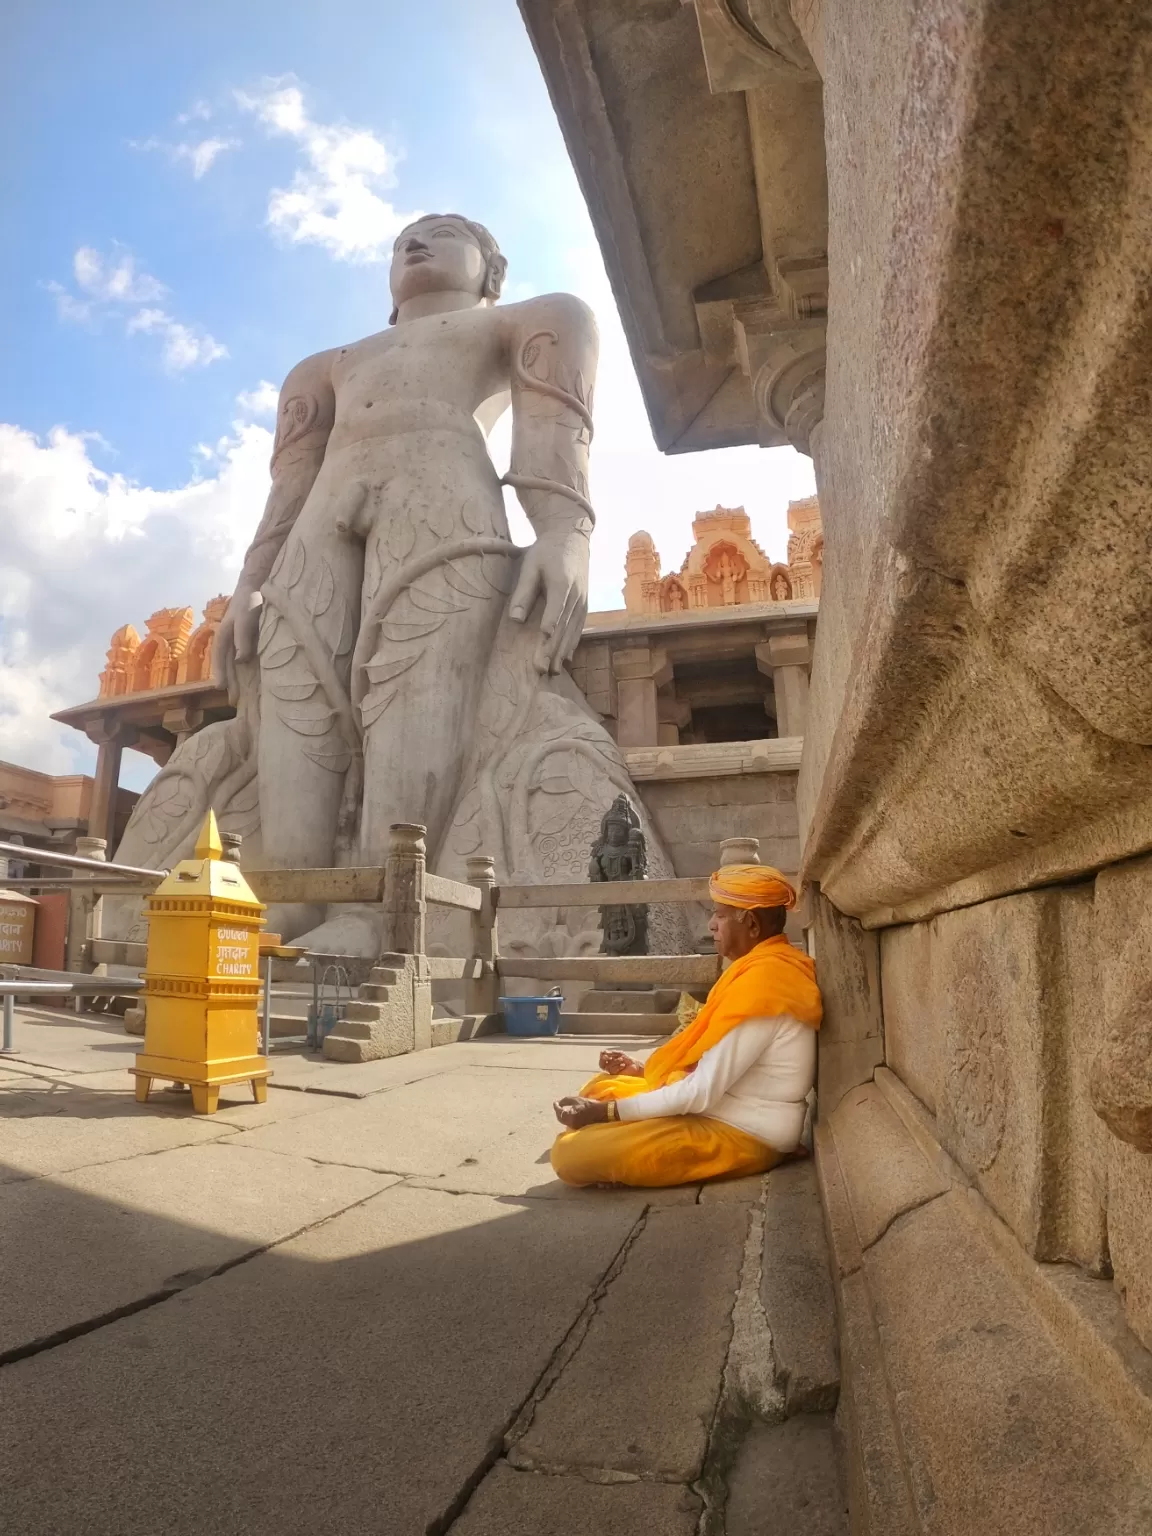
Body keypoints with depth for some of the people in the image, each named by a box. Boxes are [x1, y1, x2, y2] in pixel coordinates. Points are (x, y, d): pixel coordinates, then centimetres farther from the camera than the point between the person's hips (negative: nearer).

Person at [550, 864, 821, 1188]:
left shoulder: (763, 979, -24)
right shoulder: (769, 966, 9)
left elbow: (702, 1092, -24)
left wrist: (605, 1112, -18)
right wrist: (641, 1069, 11)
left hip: (741, 1135, -10)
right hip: (727, 1114, 10)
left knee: (571, 1153, -20)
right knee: (600, 1087, 18)